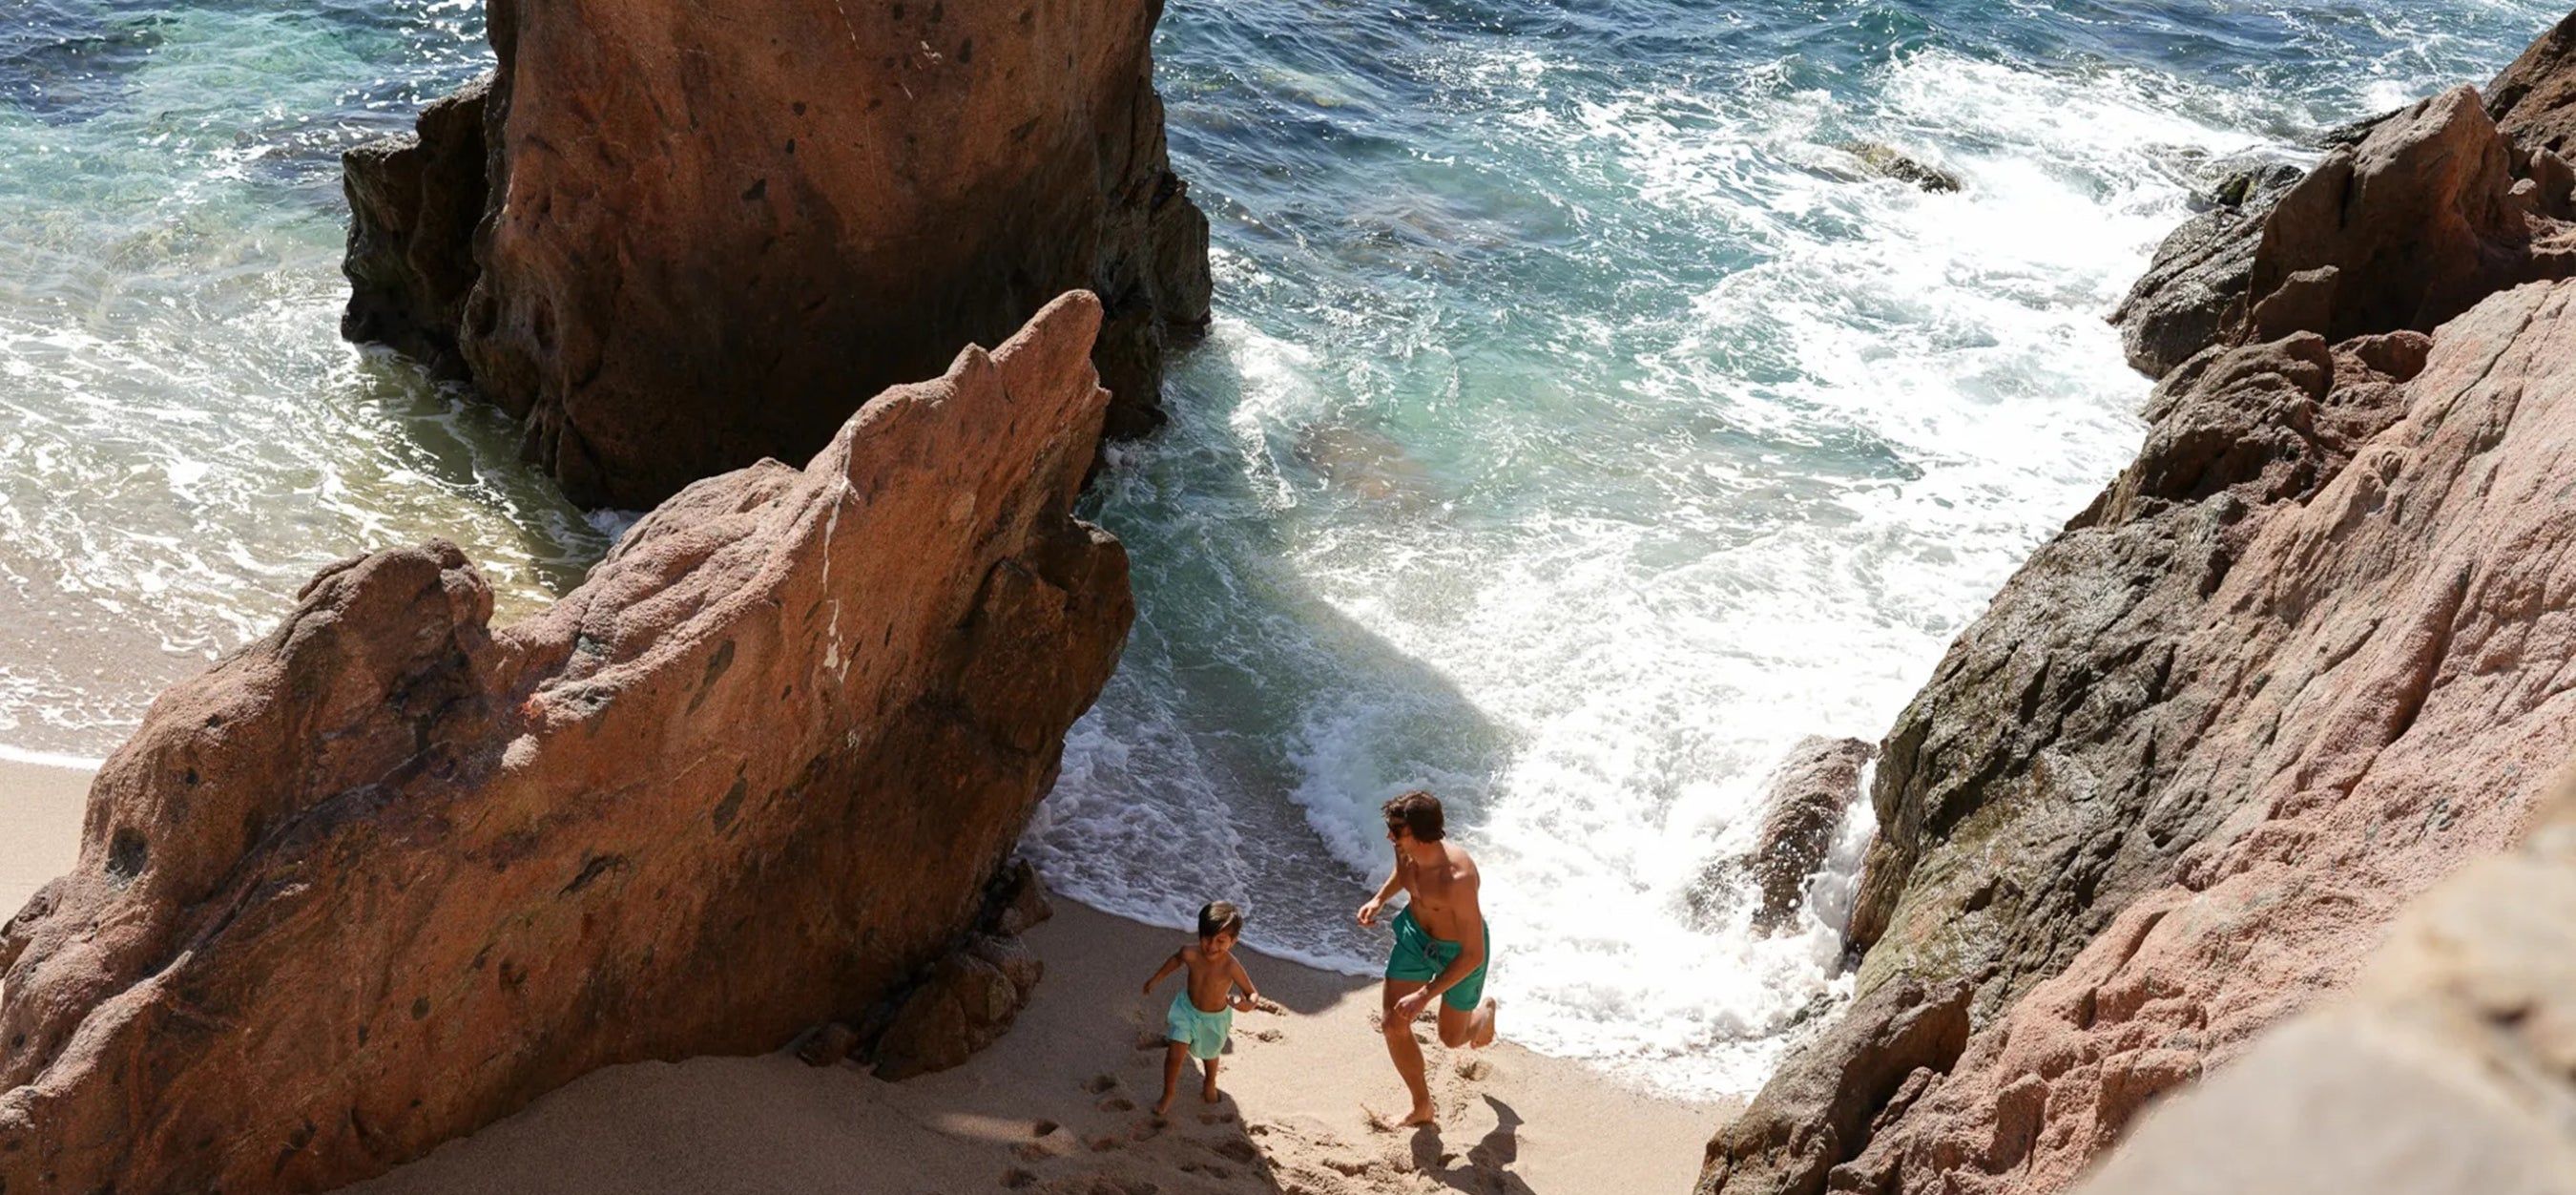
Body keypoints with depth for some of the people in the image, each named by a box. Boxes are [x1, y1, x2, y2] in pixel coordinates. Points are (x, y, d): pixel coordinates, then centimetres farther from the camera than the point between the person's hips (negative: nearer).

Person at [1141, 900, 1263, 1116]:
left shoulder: (1231, 967, -36)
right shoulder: (1190, 954, -28)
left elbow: (1253, 993, -25)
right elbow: (1176, 959, -3)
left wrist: (1248, 1004, -49)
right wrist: (1156, 979, 10)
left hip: (1215, 1018, -1)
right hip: (1186, 1009, 1)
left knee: (1209, 1054, 25)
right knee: (1174, 1055, -4)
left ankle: (1210, 1084, 59)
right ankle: (1168, 1095, 25)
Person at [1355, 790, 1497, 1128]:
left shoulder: (1457, 878, -43)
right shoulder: (1405, 847, -22)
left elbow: (1473, 954, -35)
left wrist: (1424, 996, -33)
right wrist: (1380, 899, -6)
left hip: (1459, 950, -5)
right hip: (1415, 935, 5)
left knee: (1452, 1038, 16)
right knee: (1394, 1026, 2)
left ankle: (1485, 1012, 53)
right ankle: (1423, 1108, 24)